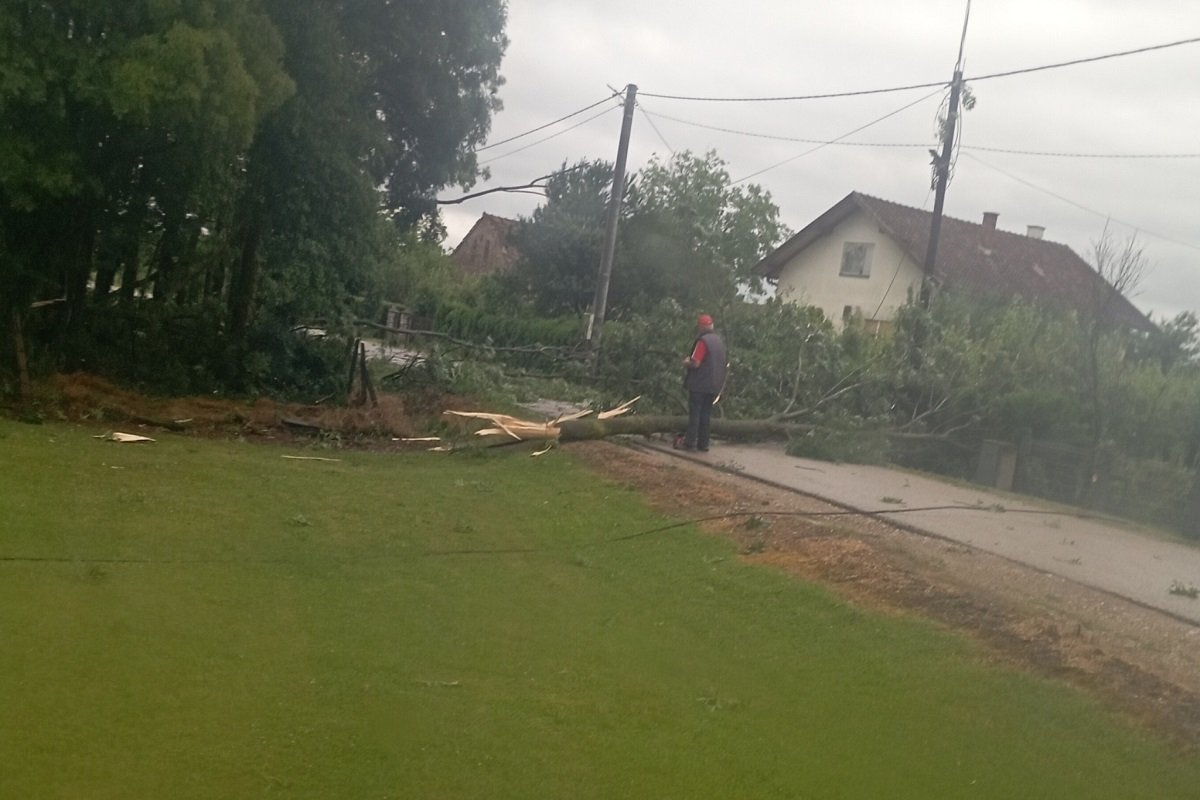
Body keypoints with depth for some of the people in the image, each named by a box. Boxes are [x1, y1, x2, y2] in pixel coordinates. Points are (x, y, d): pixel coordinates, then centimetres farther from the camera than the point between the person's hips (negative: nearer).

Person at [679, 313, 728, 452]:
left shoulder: (703, 341, -15)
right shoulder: (720, 341, 12)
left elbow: (695, 363, -21)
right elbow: (726, 364, 18)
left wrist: (686, 362, -2)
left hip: (699, 384, -7)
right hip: (714, 386, 7)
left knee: (694, 413, -3)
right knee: (706, 414, 11)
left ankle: (690, 442, -4)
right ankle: (703, 444, 12)